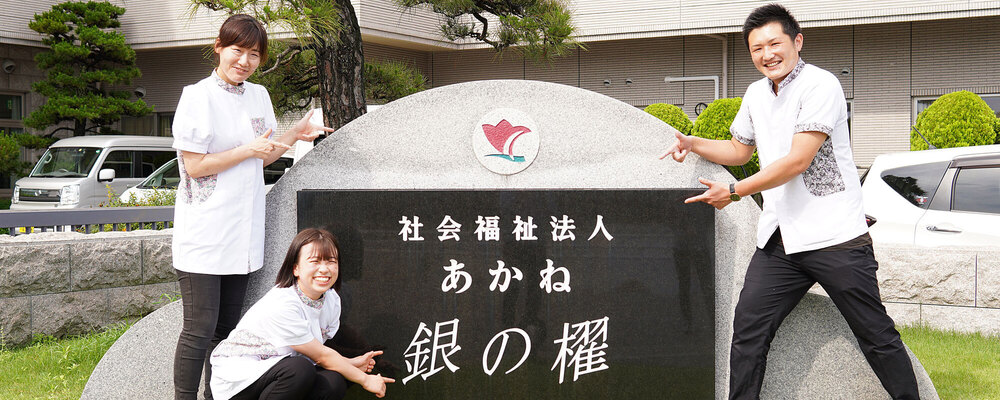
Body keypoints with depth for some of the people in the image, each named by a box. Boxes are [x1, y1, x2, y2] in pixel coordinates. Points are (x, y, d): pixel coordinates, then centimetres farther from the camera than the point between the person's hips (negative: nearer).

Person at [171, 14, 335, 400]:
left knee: (226, 329, 12)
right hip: (204, 234, -7)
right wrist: (248, 150, -14)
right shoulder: (198, 96, -9)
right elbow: (194, 166, -13)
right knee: (199, 331, -7)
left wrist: (295, 135, 7)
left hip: (241, 232, 7)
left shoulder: (258, 96, 11)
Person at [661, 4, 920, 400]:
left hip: (834, 236, -6)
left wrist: (734, 192, -13)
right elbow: (740, 149, 30)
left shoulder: (820, 85, -10)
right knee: (747, 331, 0)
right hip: (779, 241, 7)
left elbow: (797, 161, -17)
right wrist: (693, 143, 14)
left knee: (877, 337, 2)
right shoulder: (756, 94, 14)